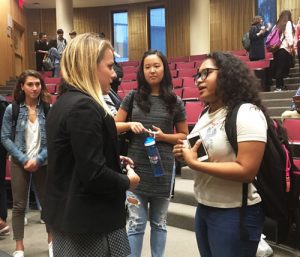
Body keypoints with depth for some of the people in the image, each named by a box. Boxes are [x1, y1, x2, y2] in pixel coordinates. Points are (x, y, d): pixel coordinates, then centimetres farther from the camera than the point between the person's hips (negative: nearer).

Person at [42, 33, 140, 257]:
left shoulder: (64, 102, 8)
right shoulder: (84, 107, -23)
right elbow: (94, 175, -26)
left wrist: (113, 161, 10)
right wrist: (127, 181, -9)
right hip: (91, 224, -9)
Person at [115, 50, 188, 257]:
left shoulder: (175, 102, 2)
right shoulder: (132, 97, 2)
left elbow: (184, 136, 7)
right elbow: (114, 126, 8)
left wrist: (163, 136, -12)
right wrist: (130, 125, -13)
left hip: (163, 168, 1)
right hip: (136, 167, 0)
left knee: (159, 223, 15)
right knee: (136, 223, 5)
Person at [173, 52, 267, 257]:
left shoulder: (247, 113, -17)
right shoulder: (207, 114, 8)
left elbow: (246, 171, -25)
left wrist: (193, 163, -22)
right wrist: (185, 154, -1)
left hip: (236, 213, -8)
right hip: (204, 208, 8)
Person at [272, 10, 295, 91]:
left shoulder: (277, 24, 17)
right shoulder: (288, 23, 0)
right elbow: (289, 35, -12)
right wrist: (291, 45, -14)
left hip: (276, 48, 7)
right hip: (284, 48, -6)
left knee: (279, 68, 9)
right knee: (282, 68, -6)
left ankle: (281, 85, 15)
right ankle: (278, 87, -8)